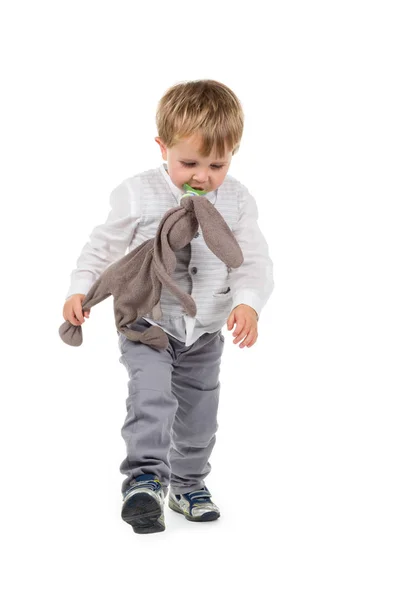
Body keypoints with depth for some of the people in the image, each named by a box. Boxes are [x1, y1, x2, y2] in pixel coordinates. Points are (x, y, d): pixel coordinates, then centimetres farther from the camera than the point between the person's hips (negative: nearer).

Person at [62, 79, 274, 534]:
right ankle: (144, 478, -18)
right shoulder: (138, 194, -13)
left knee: (199, 410, 14)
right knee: (151, 393, -24)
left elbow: (255, 261, -9)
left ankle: (187, 484, 32)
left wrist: (248, 303, -27)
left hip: (205, 330, 3)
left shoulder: (237, 201, -7)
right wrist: (80, 288, -14)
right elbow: (105, 245, -3)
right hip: (146, 321, -3)